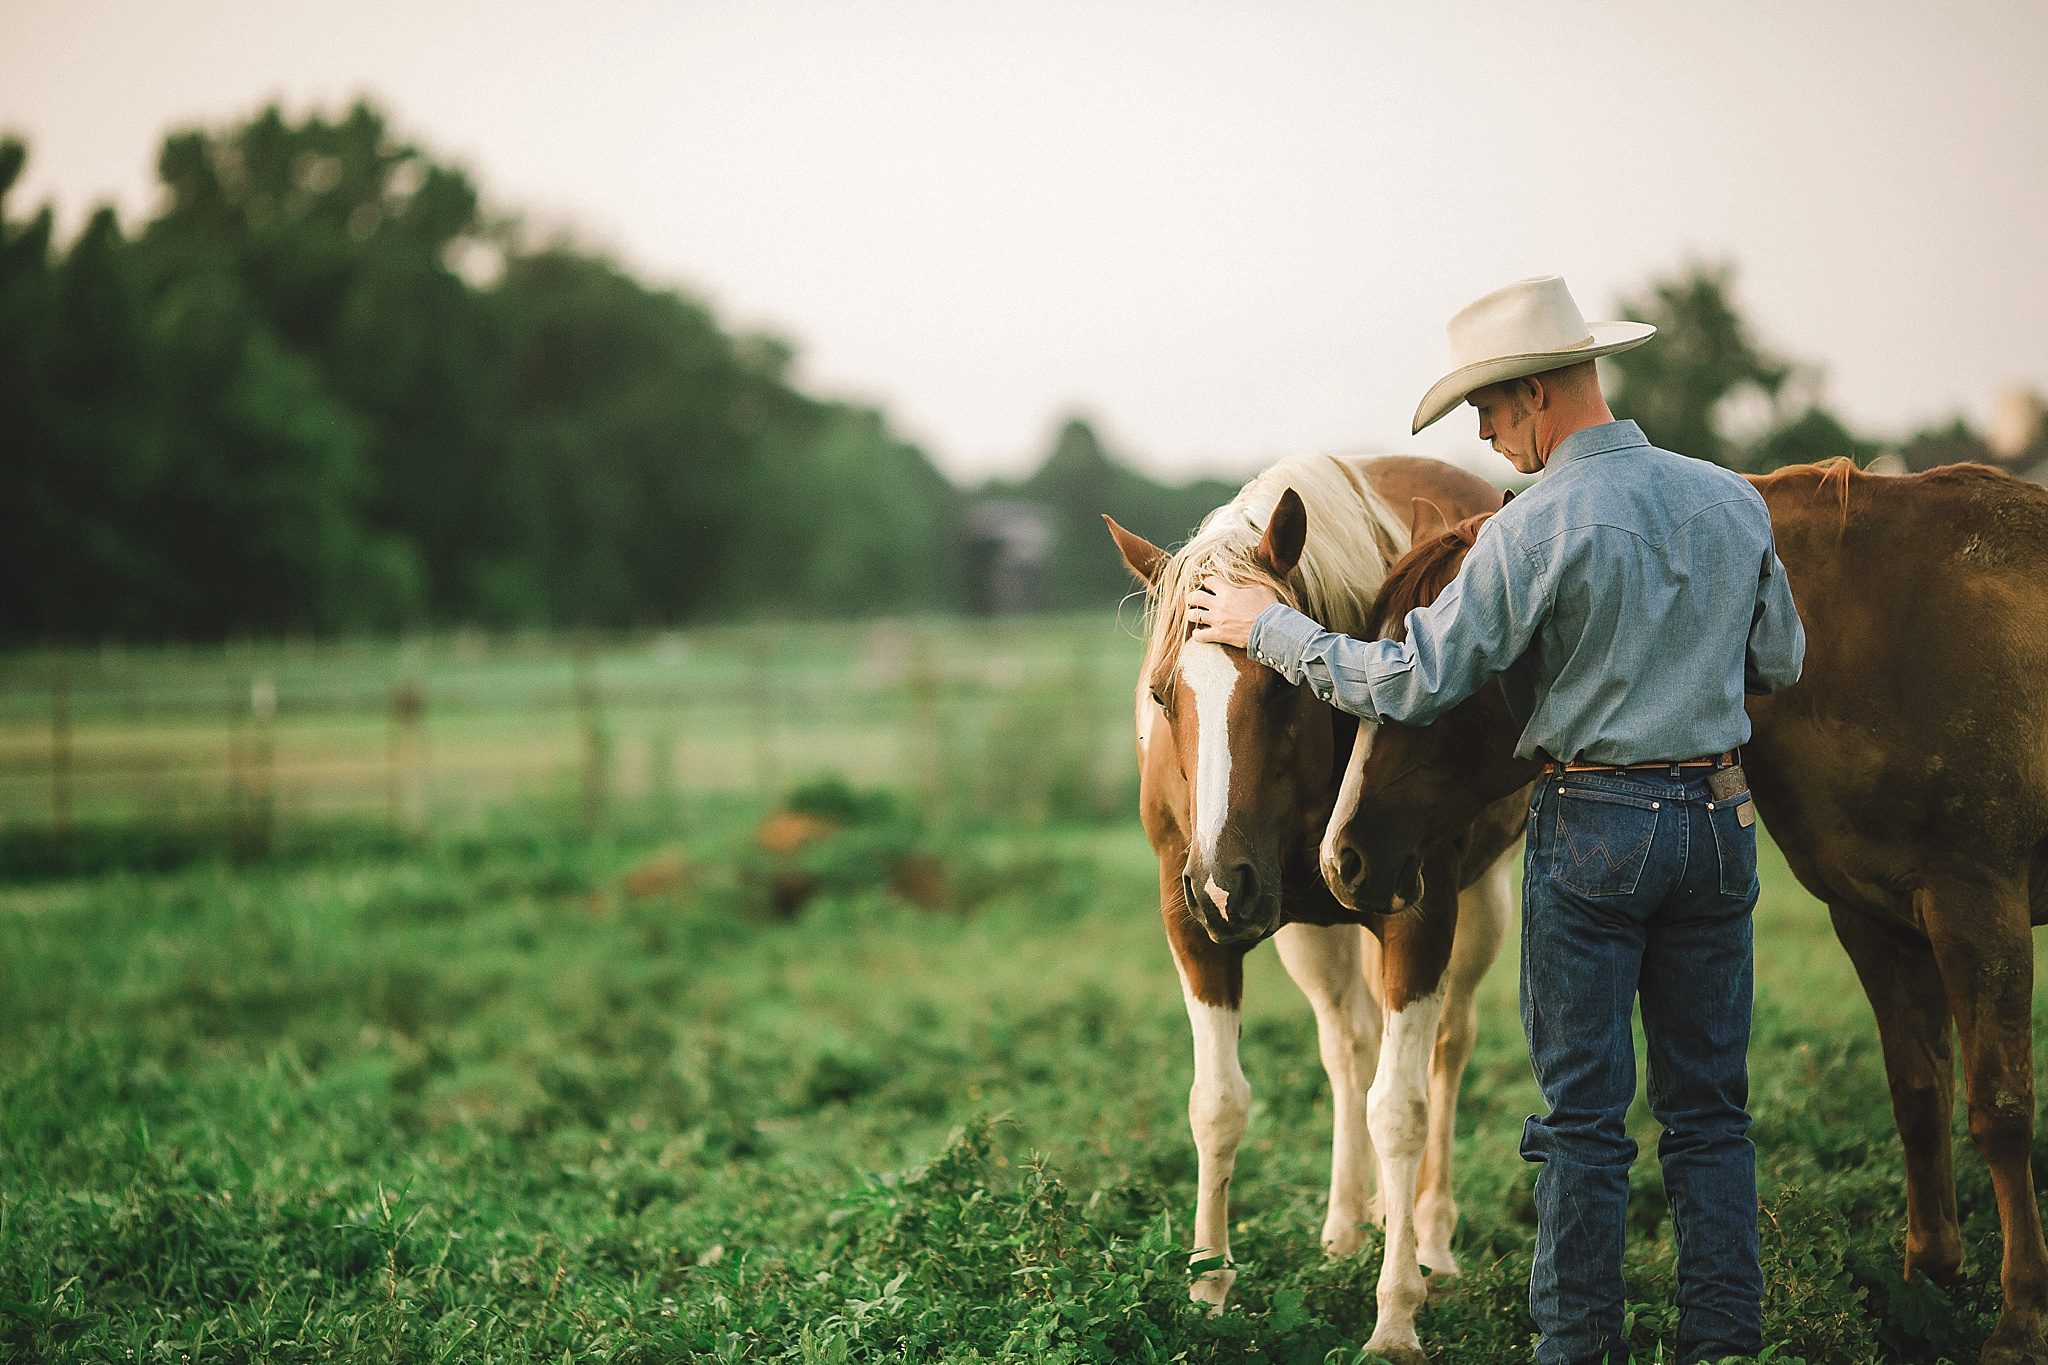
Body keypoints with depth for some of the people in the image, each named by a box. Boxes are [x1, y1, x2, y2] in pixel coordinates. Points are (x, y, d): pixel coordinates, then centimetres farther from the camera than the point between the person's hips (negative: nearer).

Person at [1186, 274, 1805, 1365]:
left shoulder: (1534, 530, -14)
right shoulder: (1734, 503, 3)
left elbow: (1412, 682, -13)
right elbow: (1781, 663, 14)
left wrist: (1270, 627, -2)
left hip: (1593, 825, -5)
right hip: (1719, 822, 5)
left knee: (1583, 1111, 4)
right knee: (1709, 1104, 11)